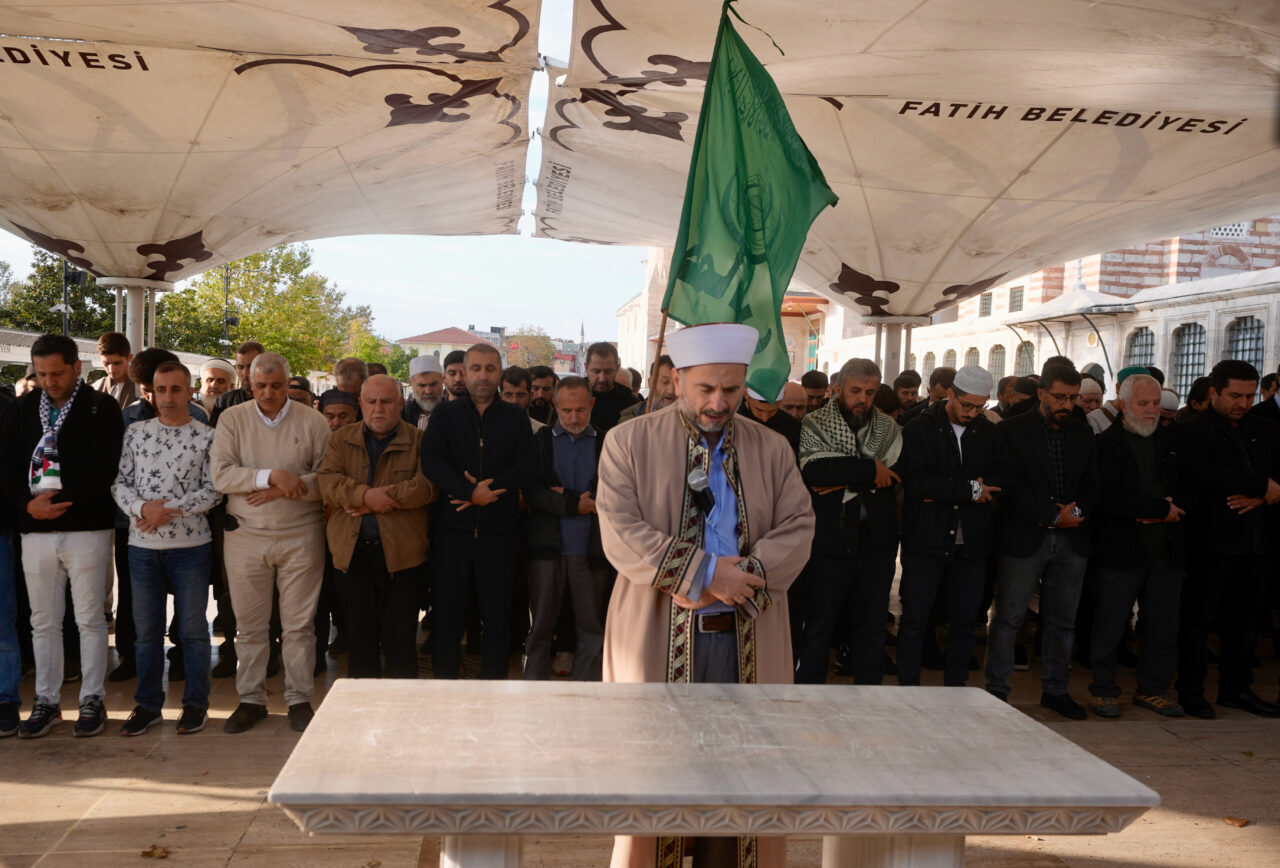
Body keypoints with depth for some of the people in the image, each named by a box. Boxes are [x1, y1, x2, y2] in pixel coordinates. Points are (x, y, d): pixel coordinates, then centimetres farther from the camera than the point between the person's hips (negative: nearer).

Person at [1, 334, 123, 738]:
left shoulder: (101, 408, -3)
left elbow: (105, 469, -12)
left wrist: (59, 500, -16)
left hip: (86, 527, -4)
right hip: (35, 529, 4)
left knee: (90, 619, 3)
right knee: (43, 621, 11)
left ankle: (92, 700, 14)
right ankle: (46, 701, 22)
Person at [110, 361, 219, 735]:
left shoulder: (206, 437, -2)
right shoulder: (135, 432, 6)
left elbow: (212, 491, -6)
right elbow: (119, 482, 4)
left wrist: (168, 510, -15)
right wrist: (143, 508, -14)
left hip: (191, 545, -3)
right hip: (142, 545, 3)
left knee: (193, 627, 5)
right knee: (146, 628, 10)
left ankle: (195, 703, 17)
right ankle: (148, 704, 23)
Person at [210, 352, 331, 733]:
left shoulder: (312, 422, 2)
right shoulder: (232, 419, 4)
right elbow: (220, 474, -8)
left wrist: (283, 490, -15)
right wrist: (272, 476, -17)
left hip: (300, 536, -1)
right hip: (245, 536, 1)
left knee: (299, 624, 5)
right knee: (248, 625, 9)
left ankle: (299, 699, 17)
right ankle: (251, 699, 22)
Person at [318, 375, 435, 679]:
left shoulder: (418, 441, 4)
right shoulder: (341, 439, 13)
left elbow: (427, 485, -11)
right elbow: (326, 480, -2)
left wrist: (377, 501, -14)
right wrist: (366, 495, -17)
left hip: (401, 553, -3)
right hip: (352, 552, 3)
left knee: (399, 638, 1)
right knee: (360, 637, 11)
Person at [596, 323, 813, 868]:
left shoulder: (772, 450, 10)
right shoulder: (628, 443, 1)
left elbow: (798, 528, 2)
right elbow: (621, 535, -9)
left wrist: (742, 577, -15)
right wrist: (705, 572, -17)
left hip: (748, 642, 3)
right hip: (659, 640, -2)